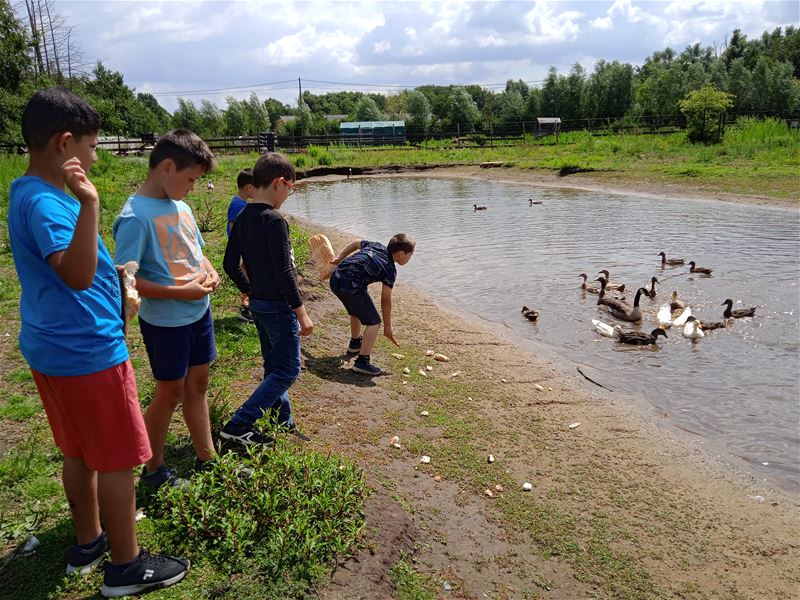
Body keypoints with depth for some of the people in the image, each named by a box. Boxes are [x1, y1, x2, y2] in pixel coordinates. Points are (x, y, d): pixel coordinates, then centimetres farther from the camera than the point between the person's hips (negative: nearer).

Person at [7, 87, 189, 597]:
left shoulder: (29, 193, 10)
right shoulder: (44, 202, -22)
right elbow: (77, 275, -36)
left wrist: (112, 273, 29)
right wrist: (89, 204, -44)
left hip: (55, 349, 10)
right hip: (87, 352, -10)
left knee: (80, 452, 21)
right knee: (117, 459, 3)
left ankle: (89, 542, 38)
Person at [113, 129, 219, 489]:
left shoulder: (180, 206, 5)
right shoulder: (135, 217, -20)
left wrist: (209, 272, -3)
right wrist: (181, 292, -23)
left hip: (198, 313, 7)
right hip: (165, 321, -7)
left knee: (197, 384, 17)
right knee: (170, 393, 7)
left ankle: (207, 459, 33)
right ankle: (153, 470, 29)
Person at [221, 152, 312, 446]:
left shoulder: (242, 218, 6)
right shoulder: (274, 221, -20)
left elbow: (230, 263, 11)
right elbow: (284, 271, -23)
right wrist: (301, 312, -18)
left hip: (258, 304, 9)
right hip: (279, 306, -9)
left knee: (274, 367, 19)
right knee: (287, 371, 0)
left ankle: (283, 423, 31)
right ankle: (238, 426, -2)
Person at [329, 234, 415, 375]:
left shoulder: (376, 246, 15)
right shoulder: (390, 269, -6)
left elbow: (355, 243, 30)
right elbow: (385, 300, -5)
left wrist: (339, 258, 29)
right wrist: (387, 327, 3)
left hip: (335, 279, 9)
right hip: (351, 287, -9)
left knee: (357, 311, 33)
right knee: (373, 322, -2)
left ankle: (355, 344, 53)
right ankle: (362, 362, -6)